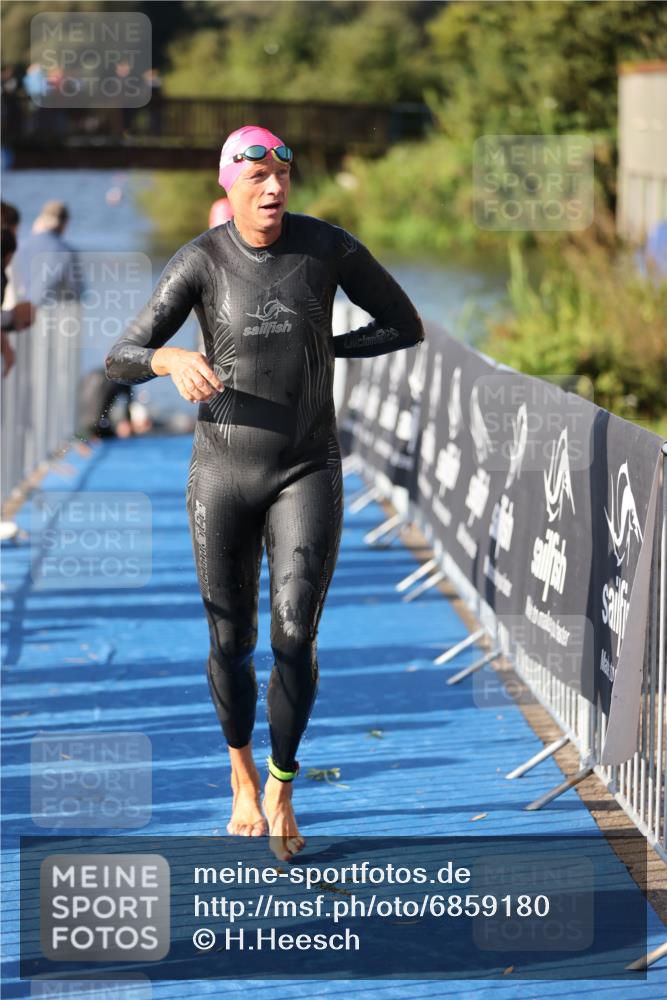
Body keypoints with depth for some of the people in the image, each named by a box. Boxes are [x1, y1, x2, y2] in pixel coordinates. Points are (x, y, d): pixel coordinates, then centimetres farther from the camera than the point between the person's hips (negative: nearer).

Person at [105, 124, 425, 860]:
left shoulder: (328, 246, -7)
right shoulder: (200, 262, -9)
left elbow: (406, 327, 5)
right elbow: (120, 360, -12)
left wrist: (322, 349, -6)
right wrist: (174, 361, -35)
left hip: (308, 473, 0)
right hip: (223, 469, 0)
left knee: (295, 637, -13)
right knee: (232, 641, 8)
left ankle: (281, 788, 10)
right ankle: (241, 772, 37)